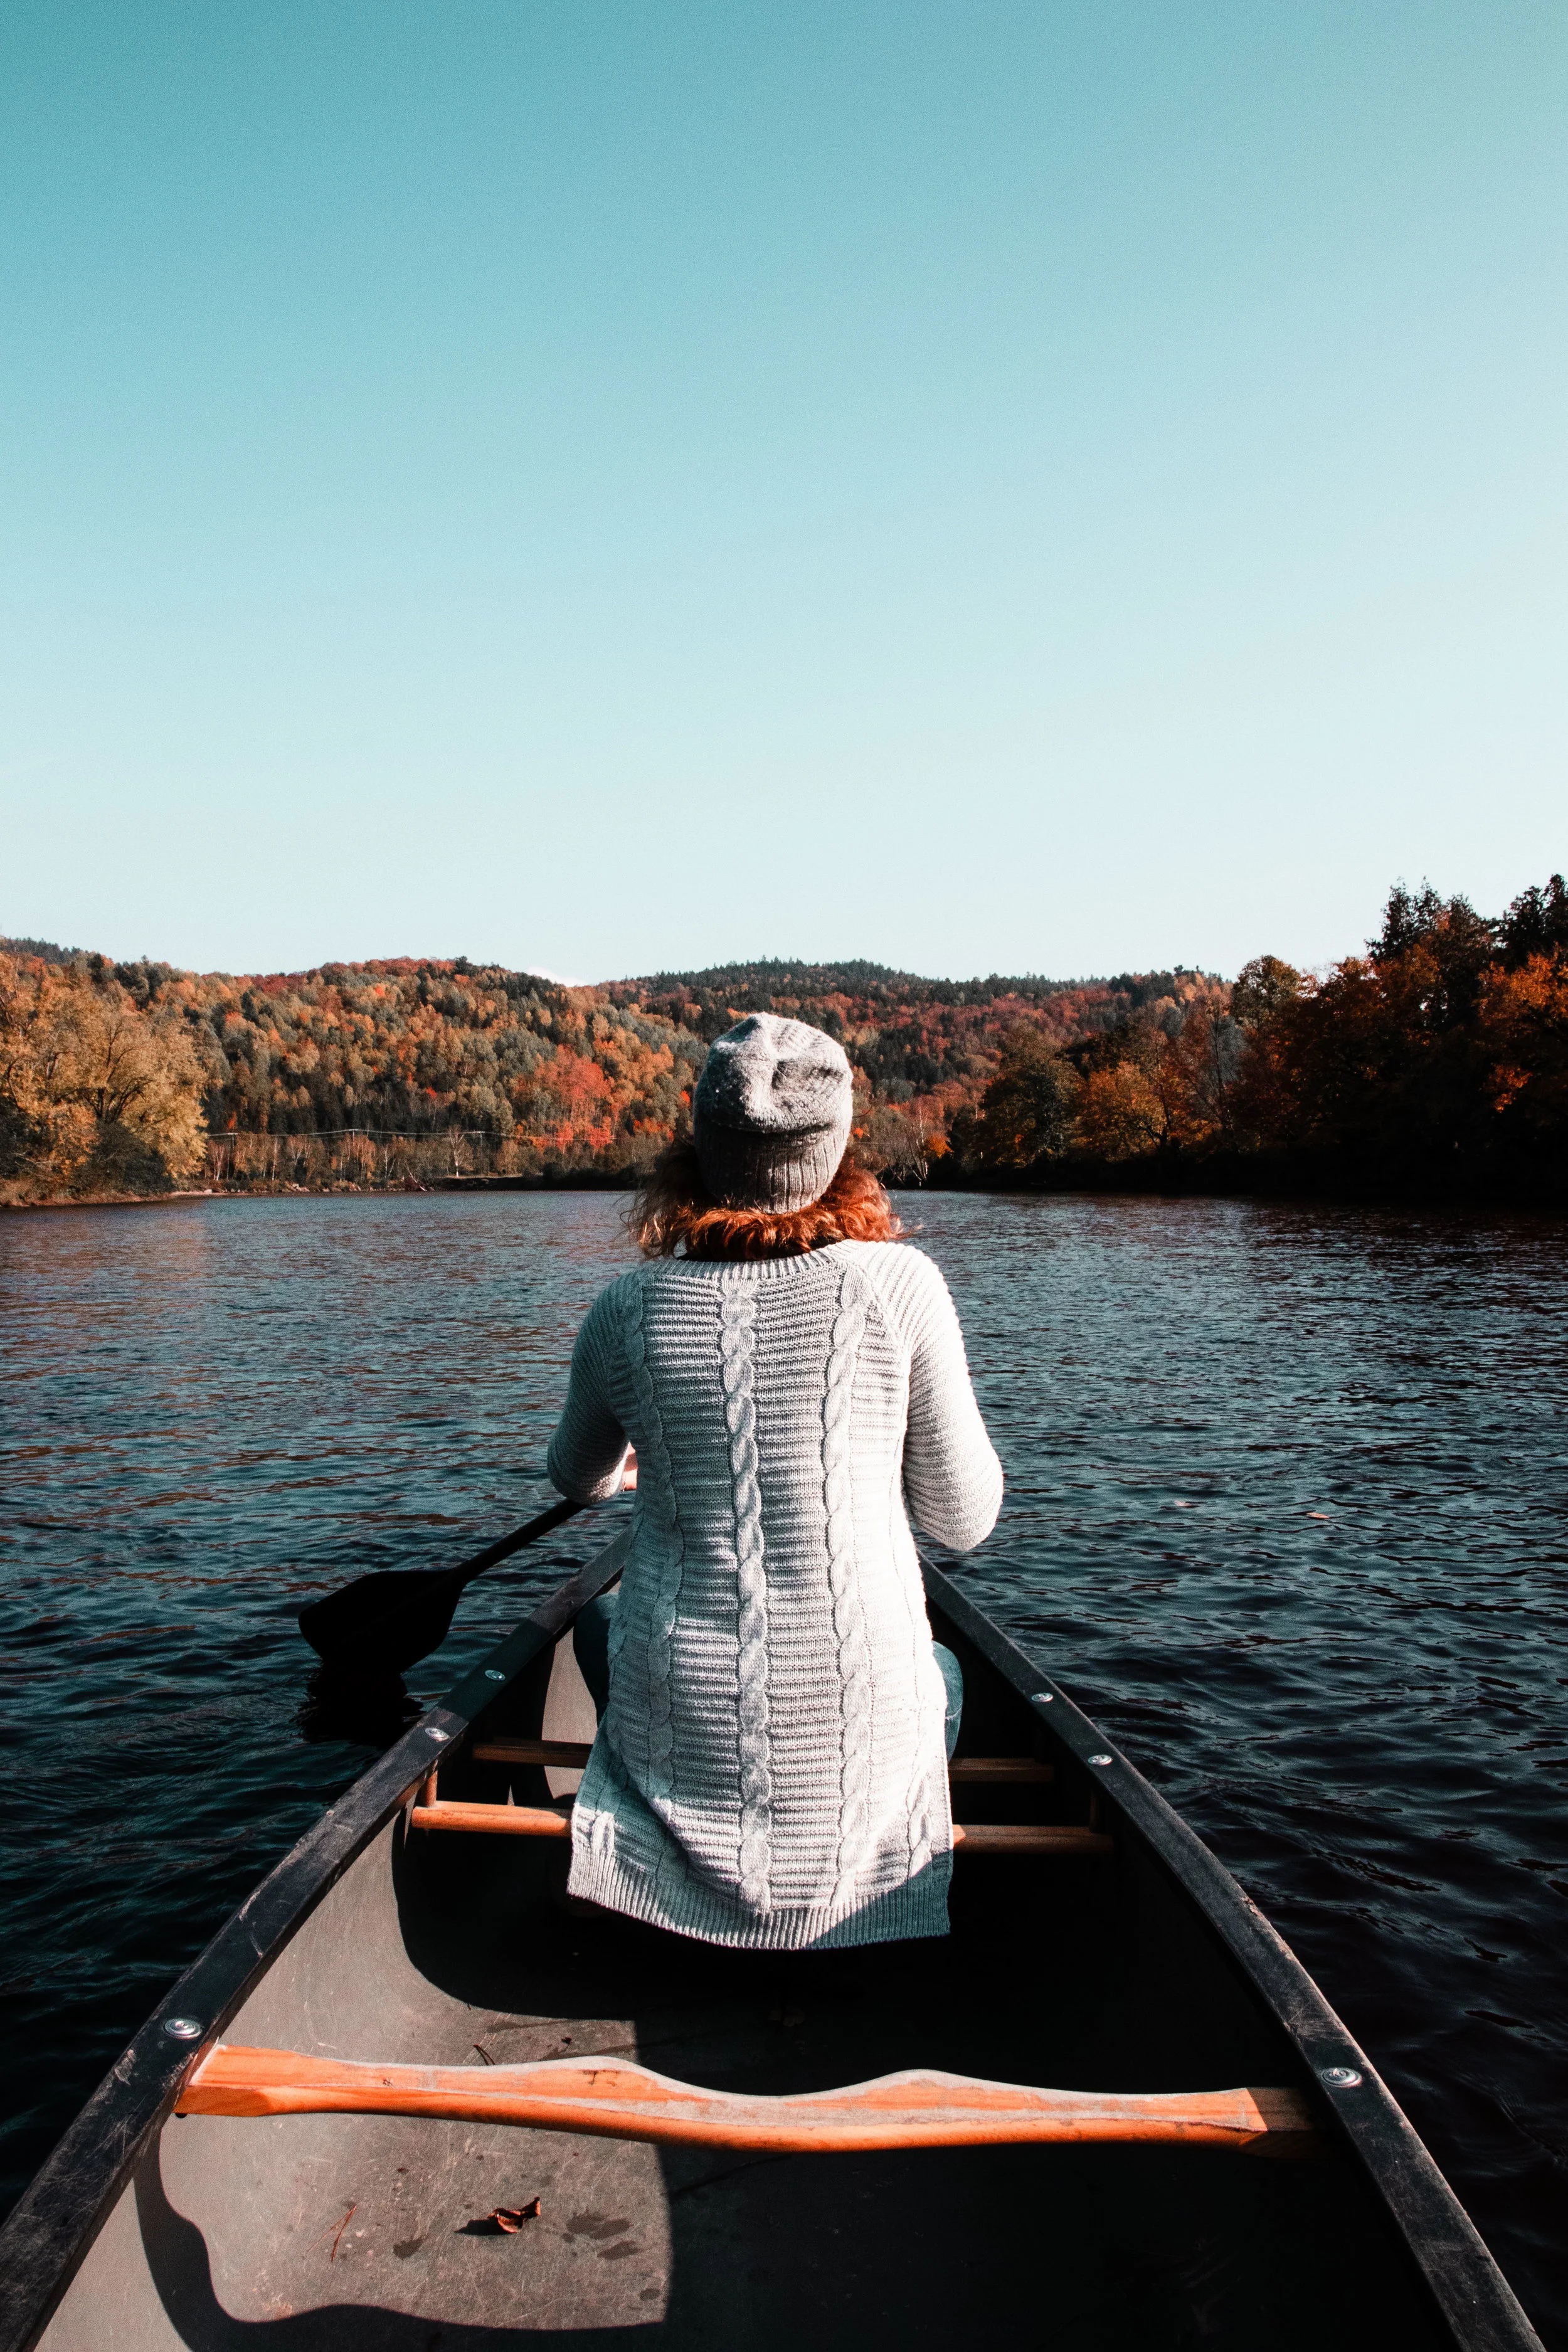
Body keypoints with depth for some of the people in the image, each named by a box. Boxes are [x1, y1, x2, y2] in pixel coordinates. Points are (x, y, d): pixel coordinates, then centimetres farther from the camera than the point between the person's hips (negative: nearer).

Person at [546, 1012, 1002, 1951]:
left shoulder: (627, 1310, -7)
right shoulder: (898, 1283, -14)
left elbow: (578, 1479, 15)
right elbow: (966, 1520, -4)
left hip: (678, 1724, 1)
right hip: (855, 1726, -1)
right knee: (943, 1669, 35)